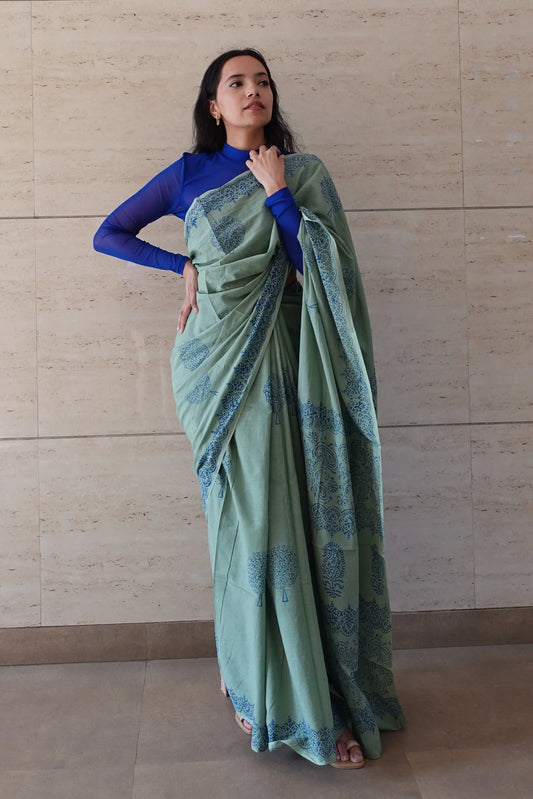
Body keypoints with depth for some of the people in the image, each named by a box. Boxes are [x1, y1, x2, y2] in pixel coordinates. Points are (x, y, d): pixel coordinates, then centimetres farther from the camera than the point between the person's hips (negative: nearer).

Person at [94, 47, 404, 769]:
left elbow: (318, 266, -2)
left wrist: (277, 192, -6)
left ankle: (327, 692, 10)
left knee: (305, 515, -3)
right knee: (251, 518, -3)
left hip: (281, 358, 1)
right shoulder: (189, 174, 11)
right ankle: (259, 687, 13)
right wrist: (184, 265, 4)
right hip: (219, 360, -1)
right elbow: (109, 235, 14)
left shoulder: (303, 174, 11)